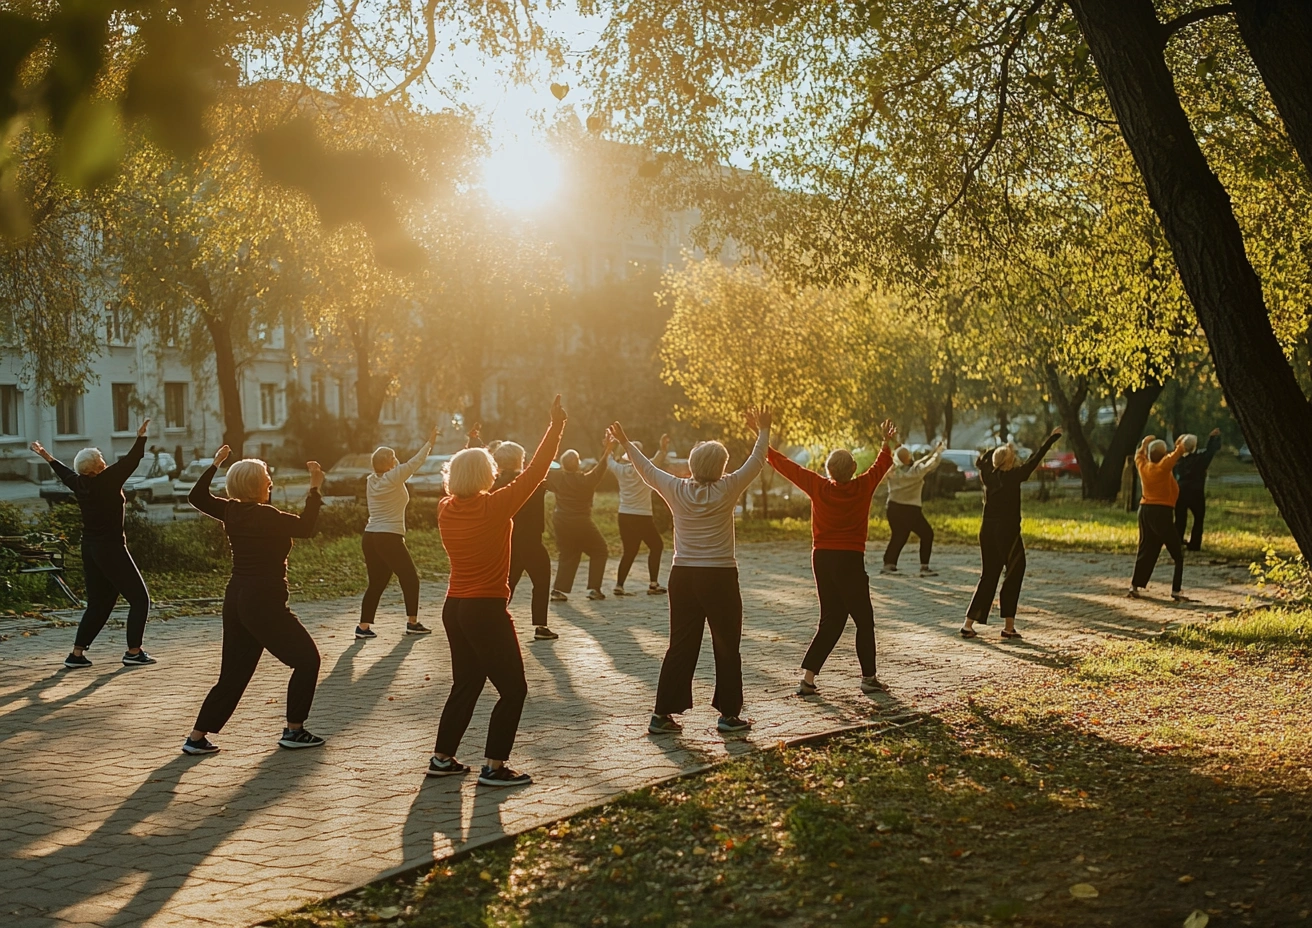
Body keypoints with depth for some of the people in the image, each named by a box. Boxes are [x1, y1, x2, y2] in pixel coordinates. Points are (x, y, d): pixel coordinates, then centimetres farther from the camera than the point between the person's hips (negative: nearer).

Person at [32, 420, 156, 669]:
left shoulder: (79, 484, 4)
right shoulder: (107, 481, -16)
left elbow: (64, 472, 24)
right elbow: (130, 462, -19)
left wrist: (48, 457, 41)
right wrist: (141, 437, -15)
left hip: (90, 549, 8)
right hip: (111, 549, -8)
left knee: (98, 604, 15)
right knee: (139, 598, 2)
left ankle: (77, 654, 12)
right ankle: (134, 652, 0)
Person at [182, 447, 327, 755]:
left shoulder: (230, 511, 5)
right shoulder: (266, 517, -16)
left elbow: (196, 497, 17)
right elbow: (306, 527, -15)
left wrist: (215, 465, 22)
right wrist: (315, 489, -13)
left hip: (236, 601, 8)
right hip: (265, 604, -8)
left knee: (233, 674, 15)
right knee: (307, 659, 7)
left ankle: (198, 737, 12)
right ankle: (293, 731, 9)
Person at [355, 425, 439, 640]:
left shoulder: (371, 481, 10)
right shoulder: (394, 477, -9)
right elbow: (414, 463, -2)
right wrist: (429, 443, 11)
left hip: (370, 538, 7)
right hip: (390, 538, -7)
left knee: (376, 584, 11)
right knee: (410, 579, 9)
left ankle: (364, 626, 3)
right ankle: (412, 623, 15)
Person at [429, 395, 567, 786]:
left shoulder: (446, 508, 1)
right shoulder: (495, 507, -16)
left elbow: (459, 489, 25)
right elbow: (534, 472, -12)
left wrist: (470, 456, 34)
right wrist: (556, 428, -6)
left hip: (454, 608, 7)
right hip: (487, 611, -7)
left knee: (466, 684, 20)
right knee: (513, 688, 3)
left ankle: (442, 758, 23)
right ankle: (493, 766, 0)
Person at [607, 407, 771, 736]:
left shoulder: (677, 490, -1)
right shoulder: (726, 491, -9)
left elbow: (647, 469, 13)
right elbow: (756, 462, 3)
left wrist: (626, 443, 28)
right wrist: (763, 431, 17)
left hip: (683, 578, 4)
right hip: (720, 579, -4)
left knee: (681, 647, 9)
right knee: (727, 647, 7)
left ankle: (663, 714, 9)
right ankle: (729, 714, 10)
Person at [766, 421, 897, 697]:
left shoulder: (818, 487, -4)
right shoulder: (862, 487, -5)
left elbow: (787, 466, 3)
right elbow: (882, 465, 13)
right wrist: (887, 443, 32)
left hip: (822, 559, 4)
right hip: (850, 560, -3)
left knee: (831, 619, 12)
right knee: (864, 619, 11)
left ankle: (807, 676, 2)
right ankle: (869, 677, 13)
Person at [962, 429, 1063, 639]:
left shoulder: (988, 476, 5)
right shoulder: (1012, 477, -11)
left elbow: (980, 461, 27)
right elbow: (1034, 461, -7)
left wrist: (1003, 448, 26)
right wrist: (1052, 439, 1)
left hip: (987, 532, 6)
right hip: (1007, 533, -6)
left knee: (988, 577, 12)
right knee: (1014, 575, 7)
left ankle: (968, 624, 5)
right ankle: (1009, 626, 5)